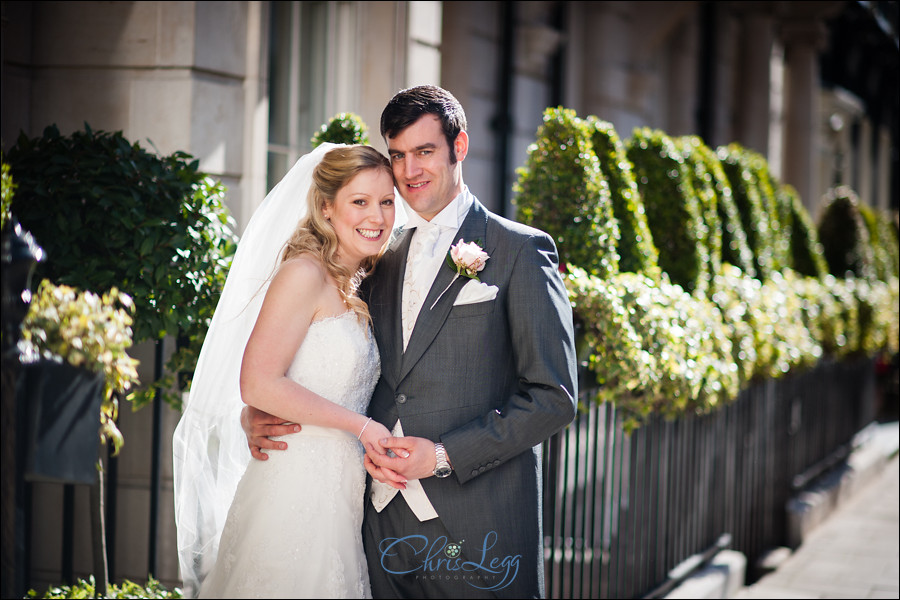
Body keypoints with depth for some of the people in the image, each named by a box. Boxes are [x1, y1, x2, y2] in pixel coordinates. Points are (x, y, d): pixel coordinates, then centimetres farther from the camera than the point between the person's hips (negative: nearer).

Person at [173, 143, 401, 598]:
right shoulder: (304, 274, -10)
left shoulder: (354, 290, 16)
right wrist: (361, 425, -15)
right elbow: (258, 385, -18)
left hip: (339, 493, 8)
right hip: (295, 489, -8)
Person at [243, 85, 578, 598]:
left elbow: (553, 397, -7)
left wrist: (443, 455, -14)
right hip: (384, 524, 5)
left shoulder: (520, 251, -2)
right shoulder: (384, 262, 16)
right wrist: (258, 414, 3)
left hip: (477, 535, -5)